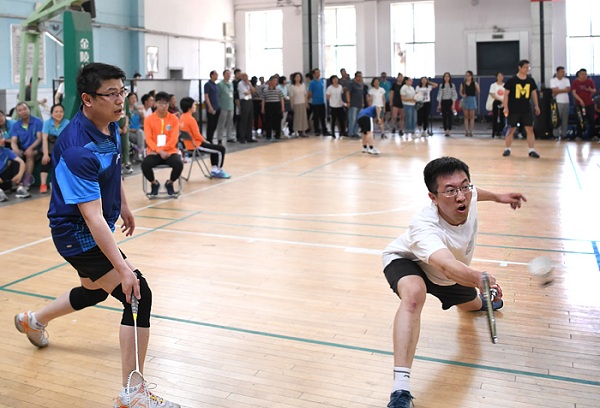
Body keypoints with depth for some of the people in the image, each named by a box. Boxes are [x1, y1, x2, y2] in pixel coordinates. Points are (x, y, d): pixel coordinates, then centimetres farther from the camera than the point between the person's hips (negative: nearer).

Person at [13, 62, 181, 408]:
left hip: (98, 231, 10)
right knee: (139, 295, -16)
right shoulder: (77, 149, -32)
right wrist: (122, 268, -39)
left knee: (95, 291, 30)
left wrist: (124, 207, 24)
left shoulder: (111, 126, -4)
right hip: (77, 234, -10)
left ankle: (34, 320, 58)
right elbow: (92, 218, -36)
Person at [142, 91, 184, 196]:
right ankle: (154, 183, 3)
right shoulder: (148, 119, 1)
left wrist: (163, 149, -16)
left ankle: (170, 183, 4)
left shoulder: (174, 119, 3)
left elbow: (174, 138, -4)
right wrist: (159, 151, -20)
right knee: (145, 165, -31)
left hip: (170, 151, 1)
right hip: (154, 152, 0)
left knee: (179, 164, -30)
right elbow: (148, 139, -5)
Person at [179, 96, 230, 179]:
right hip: (195, 145, -10)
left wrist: (204, 141, 13)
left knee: (215, 147, 27)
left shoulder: (182, 117, 7)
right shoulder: (191, 119, -22)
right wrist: (205, 141, -2)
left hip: (188, 144, 10)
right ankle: (218, 171, 11)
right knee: (221, 149, -2)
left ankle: (214, 169, 26)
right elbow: (197, 135, -21)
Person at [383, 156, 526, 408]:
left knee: (473, 305, 31)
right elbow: (448, 266, -68)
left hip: (451, 273, 7)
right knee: (414, 294, -42)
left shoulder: (467, 197, -28)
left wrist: (497, 197, 14)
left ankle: (480, 302, 75)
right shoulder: (423, 228, -49)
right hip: (406, 261, -7)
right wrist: (480, 279, -85)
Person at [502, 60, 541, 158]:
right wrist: (506, 107, -12)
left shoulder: (530, 80, 5)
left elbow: (534, 93, 14)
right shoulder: (512, 80, -7)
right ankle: (507, 149, 17)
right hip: (513, 109, -3)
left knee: (530, 129, -3)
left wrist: (536, 106, 10)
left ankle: (531, 150, -1)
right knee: (512, 129, 3)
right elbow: (506, 93, -6)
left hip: (526, 109, 3)